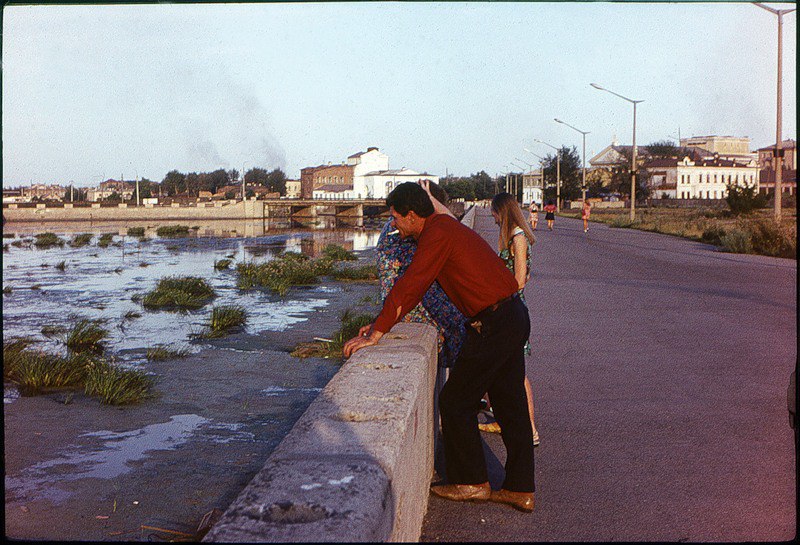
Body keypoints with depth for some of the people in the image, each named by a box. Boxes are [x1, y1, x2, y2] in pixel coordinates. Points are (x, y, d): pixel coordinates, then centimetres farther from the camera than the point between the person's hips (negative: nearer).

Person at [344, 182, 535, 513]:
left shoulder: (437, 234, -15)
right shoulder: (445, 227, 17)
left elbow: (408, 286, -19)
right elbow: (414, 288, 19)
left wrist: (376, 334, -16)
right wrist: (381, 323, 17)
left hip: (493, 324, -10)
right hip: (514, 317, 10)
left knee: (455, 402, 1)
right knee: (510, 405, 12)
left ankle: (472, 482, 12)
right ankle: (520, 489, 19)